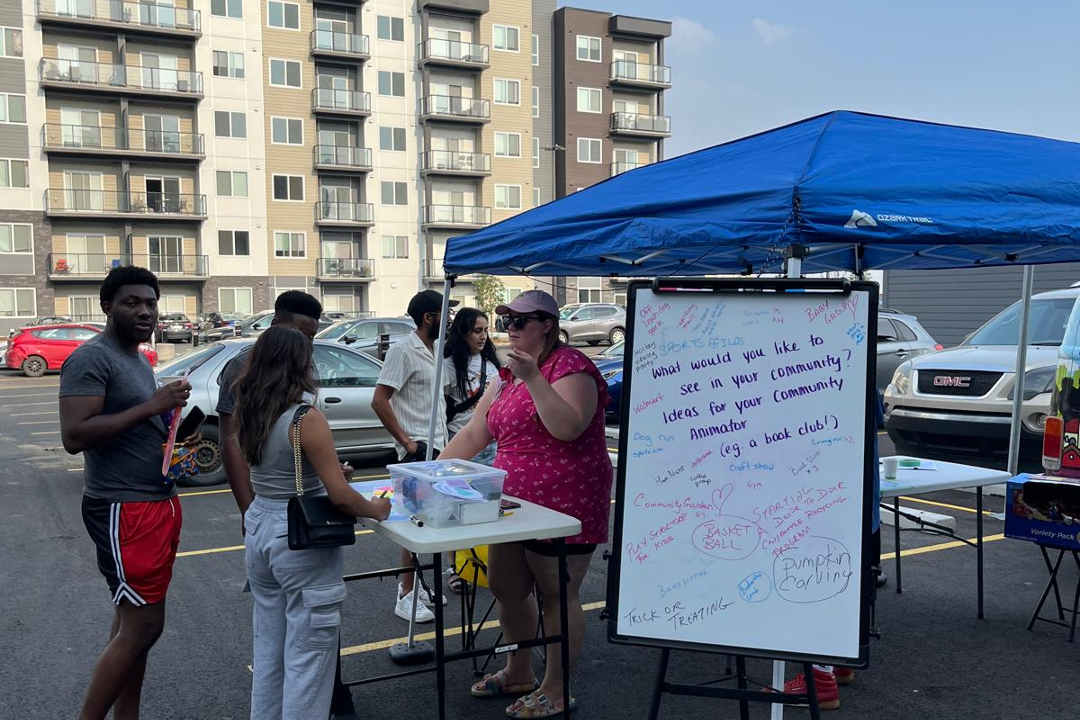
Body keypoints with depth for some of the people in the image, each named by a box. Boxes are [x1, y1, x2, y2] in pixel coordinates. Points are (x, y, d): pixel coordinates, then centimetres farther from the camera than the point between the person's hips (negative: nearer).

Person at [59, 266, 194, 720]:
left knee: (133, 620, 14)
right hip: (123, 510, -9)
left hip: (158, 504, 9)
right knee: (142, 626, -8)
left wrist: (174, 435, 7)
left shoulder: (138, 359, 14)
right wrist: (151, 406, -25)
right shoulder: (91, 359, -14)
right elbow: (74, 436, -24)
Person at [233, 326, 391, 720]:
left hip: (259, 528, 8)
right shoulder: (307, 418, -20)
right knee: (307, 655, 6)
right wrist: (376, 509, -4)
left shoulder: (249, 414, 2)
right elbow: (340, 496, -21)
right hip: (302, 541, -8)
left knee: (268, 646, 22)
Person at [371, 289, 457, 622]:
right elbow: (379, 400, -17)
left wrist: (443, 441, 15)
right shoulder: (403, 351, -13)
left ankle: (413, 585, 25)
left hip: (437, 448, 8)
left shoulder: (434, 350, 13)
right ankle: (406, 596, 3)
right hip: (418, 450, -8)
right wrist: (406, 442, -17)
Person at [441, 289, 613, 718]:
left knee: (556, 595, 3)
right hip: (514, 502, 9)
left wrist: (533, 378, -27)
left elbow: (568, 428, -26)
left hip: (561, 504, -9)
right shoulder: (507, 376, 14)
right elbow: (473, 433, 14)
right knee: (505, 589, 18)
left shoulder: (569, 368, -12)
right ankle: (517, 674, 37)